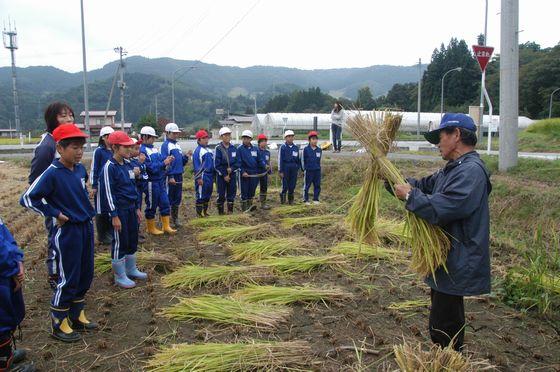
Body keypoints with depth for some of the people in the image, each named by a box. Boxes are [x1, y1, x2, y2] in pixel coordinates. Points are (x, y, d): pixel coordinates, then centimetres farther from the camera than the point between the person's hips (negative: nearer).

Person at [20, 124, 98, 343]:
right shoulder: (52, 173, -17)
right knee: (68, 278, 2)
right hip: (67, 231, -7)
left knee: (85, 275, 15)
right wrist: (54, 213, -14)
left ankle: (77, 316, 31)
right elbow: (27, 199, -16)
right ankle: (59, 324, 18)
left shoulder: (80, 169, 4)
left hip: (86, 227, 7)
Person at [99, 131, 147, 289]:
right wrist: (114, 216, -18)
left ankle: (131, 269, 32)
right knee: (119, 243, 2)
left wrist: (137, 208, 17)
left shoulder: (127, 165, 10)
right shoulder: (109, 167, -14)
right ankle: (119, 276, 14)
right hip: (119, 211, -8)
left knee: (132, 240, 16)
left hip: (131, 209, 8)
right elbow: (108, 193, -16)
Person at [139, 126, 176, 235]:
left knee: (165, 203, 10)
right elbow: (151, 167, -21)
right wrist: (164, 163, -20)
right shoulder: (142, 150, -15)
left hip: (160, 181, 8)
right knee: (151, 206, 5)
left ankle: (166, 226, 20)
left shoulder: (154, 148, 10)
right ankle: (151, 228, 20)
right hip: (151, 182, -8)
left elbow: (161, 159, 13)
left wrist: (167, 159, -7)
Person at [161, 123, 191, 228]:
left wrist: (186, 156, -2)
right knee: (168, 199, 0)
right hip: (170, 177, -8)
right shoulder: (166, 145, -9)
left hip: (179, 176, 8)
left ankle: (175, 219, 25)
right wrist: (170, 177, -19)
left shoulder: (178, 145, 14)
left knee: (177, 198, 13)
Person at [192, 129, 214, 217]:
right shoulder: (198, 151, -11)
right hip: (203, 176, -9)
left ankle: (205, 212, 25)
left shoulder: (209, 150, 16)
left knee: (208, 195, 14)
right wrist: (199, 178, -18)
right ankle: (199, 213, 3)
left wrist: (213, 175, 19)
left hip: (210, 176, 9)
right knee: (201, 196, -4)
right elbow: (196, 166, -14)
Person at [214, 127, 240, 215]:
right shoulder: (218, 148, -7)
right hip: (221, 175, -4)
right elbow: (217, 164, -9)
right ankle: (221, 212, 12)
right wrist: (224, 175, -12)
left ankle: (230, 211, 19)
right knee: (221, 194, 1)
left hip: (232, 174, 4)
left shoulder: (233, 148, 5)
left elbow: (238, 162, 5)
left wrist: (232, 169, -13)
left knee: (232, 193, 8)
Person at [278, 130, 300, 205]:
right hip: (285, 167, -3)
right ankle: (282, 197, 18)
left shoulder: (296, 147, 8)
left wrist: (298, 167, 9)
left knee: (292, 185, 6)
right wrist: (280, 171, -7)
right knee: (285, 185, -4)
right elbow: (280, 159, -4)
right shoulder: (282, 147, -3)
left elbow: (298, 159, 15)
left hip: (294, 168, 4)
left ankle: (291, 200, 18)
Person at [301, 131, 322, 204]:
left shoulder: (319, 150, 5)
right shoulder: (306, 149, -5)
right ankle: (306, 200, 12)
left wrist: (317, 167, 13)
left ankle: (316, 199, 18)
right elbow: (303, 160, 1)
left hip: (317, 171, 4)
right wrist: (304, 169, 0)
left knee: (317, 185, 7)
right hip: (308, 171, -4)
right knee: (307, 186, 3)